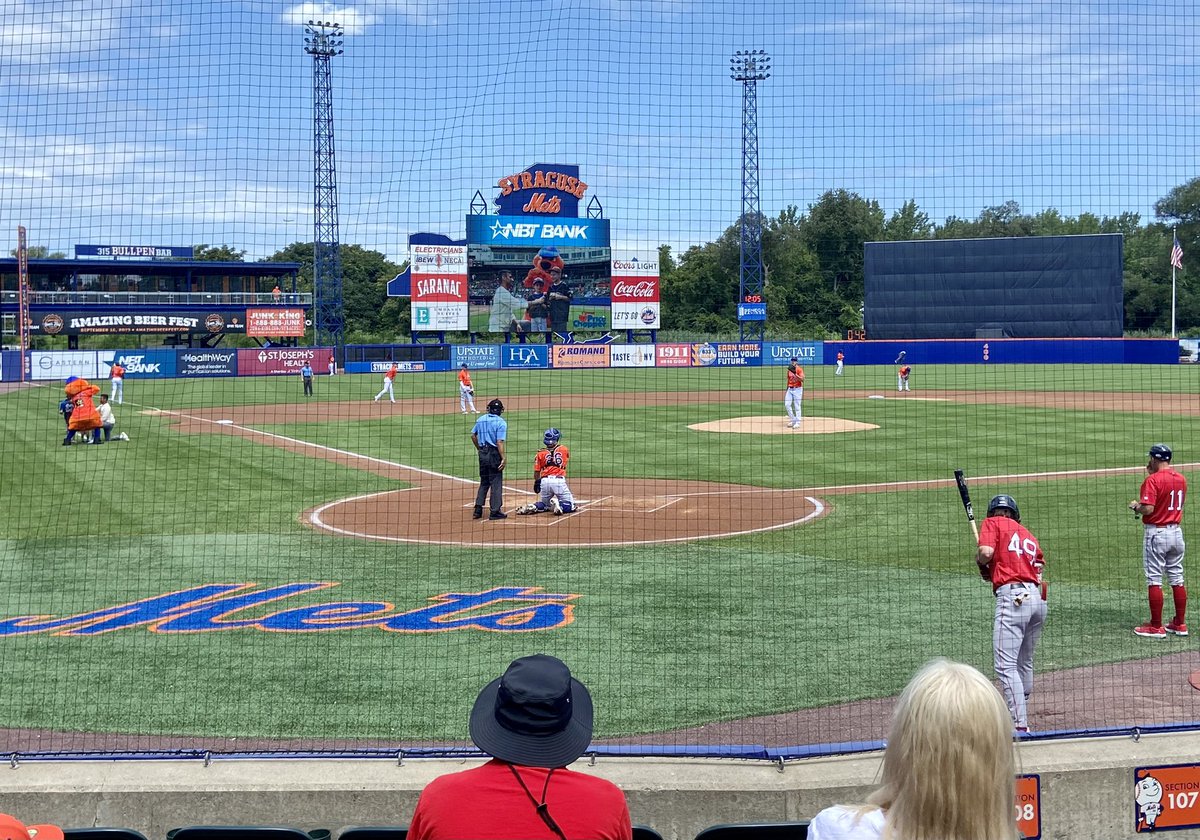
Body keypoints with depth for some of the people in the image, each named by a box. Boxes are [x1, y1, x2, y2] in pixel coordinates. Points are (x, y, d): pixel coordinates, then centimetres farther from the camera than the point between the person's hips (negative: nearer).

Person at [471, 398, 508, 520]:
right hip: (494, 454, -6)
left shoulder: (481, 419, 7)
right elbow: (499, 442, -18)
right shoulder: (501, 422, -11)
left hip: (482, 453, 6)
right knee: (496, 482, 1)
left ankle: (478, 510, 13)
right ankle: (495, 511, 3)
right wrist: (503, 458, -18)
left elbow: (473, 435, 13)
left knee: (484, 482, 16)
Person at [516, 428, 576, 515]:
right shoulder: (564, 450, 5)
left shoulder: (541, 453, 5)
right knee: (570, 505, 7)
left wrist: (536, 482, 26)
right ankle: (558, 504, -25)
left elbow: (537, 472, 9)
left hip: (545, 481, 2)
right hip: (559, 480, -2)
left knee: (544, 503, 24)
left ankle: (534, 507, -8)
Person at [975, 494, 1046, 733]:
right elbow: (1037, 572, 14)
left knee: (1005, 666, -9)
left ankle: (1020, 725, -18)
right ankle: (1019, 712, 35)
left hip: (1012, 596, -7)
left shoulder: (993, 523, 9)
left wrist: (981, 562, 13)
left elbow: (986, 552, -10)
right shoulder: (1029, 536, 26)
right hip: (1038, 598, 7)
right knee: (1025, 663, 22)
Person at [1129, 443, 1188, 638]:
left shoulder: (1153, 480, -16)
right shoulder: (1181, 479, 8)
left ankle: (1156, 626, 1)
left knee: (1154, 580, -1)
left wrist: (1135, 506, -3)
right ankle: (1180, 624, 18)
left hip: (1156, 533, -7)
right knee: (1177, 579, 13)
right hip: (1176, 532, 7)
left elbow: (1148, 508, -24)